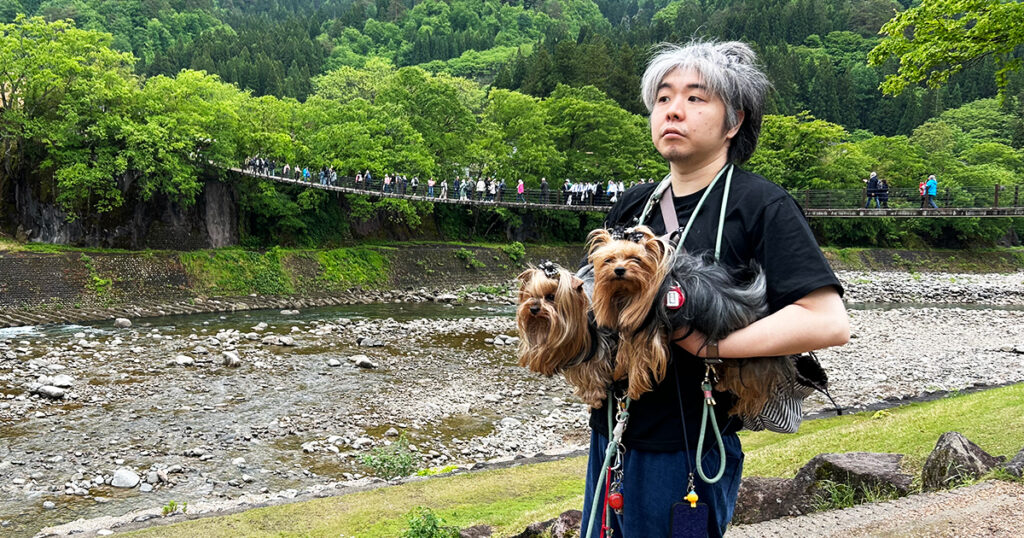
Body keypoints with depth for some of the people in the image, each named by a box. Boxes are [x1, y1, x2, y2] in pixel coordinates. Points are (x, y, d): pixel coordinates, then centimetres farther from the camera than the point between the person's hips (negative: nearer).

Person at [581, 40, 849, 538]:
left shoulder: (761, 205, -11)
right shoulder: (633, 205, 7)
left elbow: (829, 322, -21)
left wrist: (708, 344, -23)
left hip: (686, 452, -6)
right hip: (608, 437, 6)